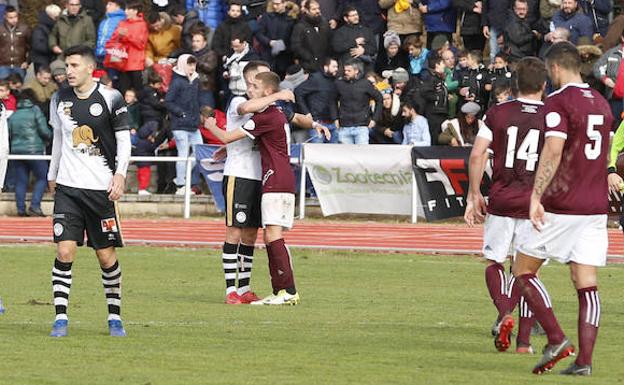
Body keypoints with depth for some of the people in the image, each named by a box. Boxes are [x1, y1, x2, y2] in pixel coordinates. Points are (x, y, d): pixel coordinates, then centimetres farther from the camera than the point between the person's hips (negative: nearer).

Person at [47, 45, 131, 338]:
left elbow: (123, 140, -1)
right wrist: (52, 175, 28)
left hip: (101, 189, -2)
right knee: (65, 252, -10)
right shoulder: (60, 99, 8)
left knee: (107, 256, 2)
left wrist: (120, 174, -13)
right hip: (67, 187, 2)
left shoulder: (110, 98, -4)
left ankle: (114, 316, 18)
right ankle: (60, 319, -7)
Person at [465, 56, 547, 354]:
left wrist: (474, 196, 4)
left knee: (494, 262, 14)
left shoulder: (497, 114, 0)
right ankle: (524, 339, 4)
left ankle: (503, 314, -12)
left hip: (501, 201, 0)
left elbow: (477, 155, -4)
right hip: (535, 204, 0)